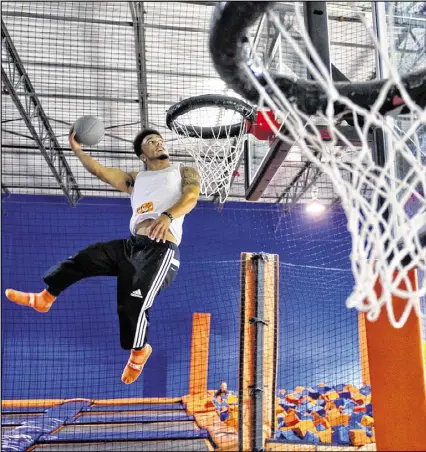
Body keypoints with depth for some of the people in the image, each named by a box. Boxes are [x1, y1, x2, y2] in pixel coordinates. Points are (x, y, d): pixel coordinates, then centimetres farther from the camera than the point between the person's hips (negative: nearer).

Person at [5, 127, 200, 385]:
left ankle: (139, 351, 14)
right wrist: (77, 149, 6)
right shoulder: (136, 180, 24)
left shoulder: (185, 172, 11)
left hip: (161, 249, -6)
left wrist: (168, 216, -30)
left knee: (134, 303, -14)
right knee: (83, 258, 6)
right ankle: (43, 299, 25)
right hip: (133, 245, 6)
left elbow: (191, 196, -11)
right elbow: (101, 172, 18)